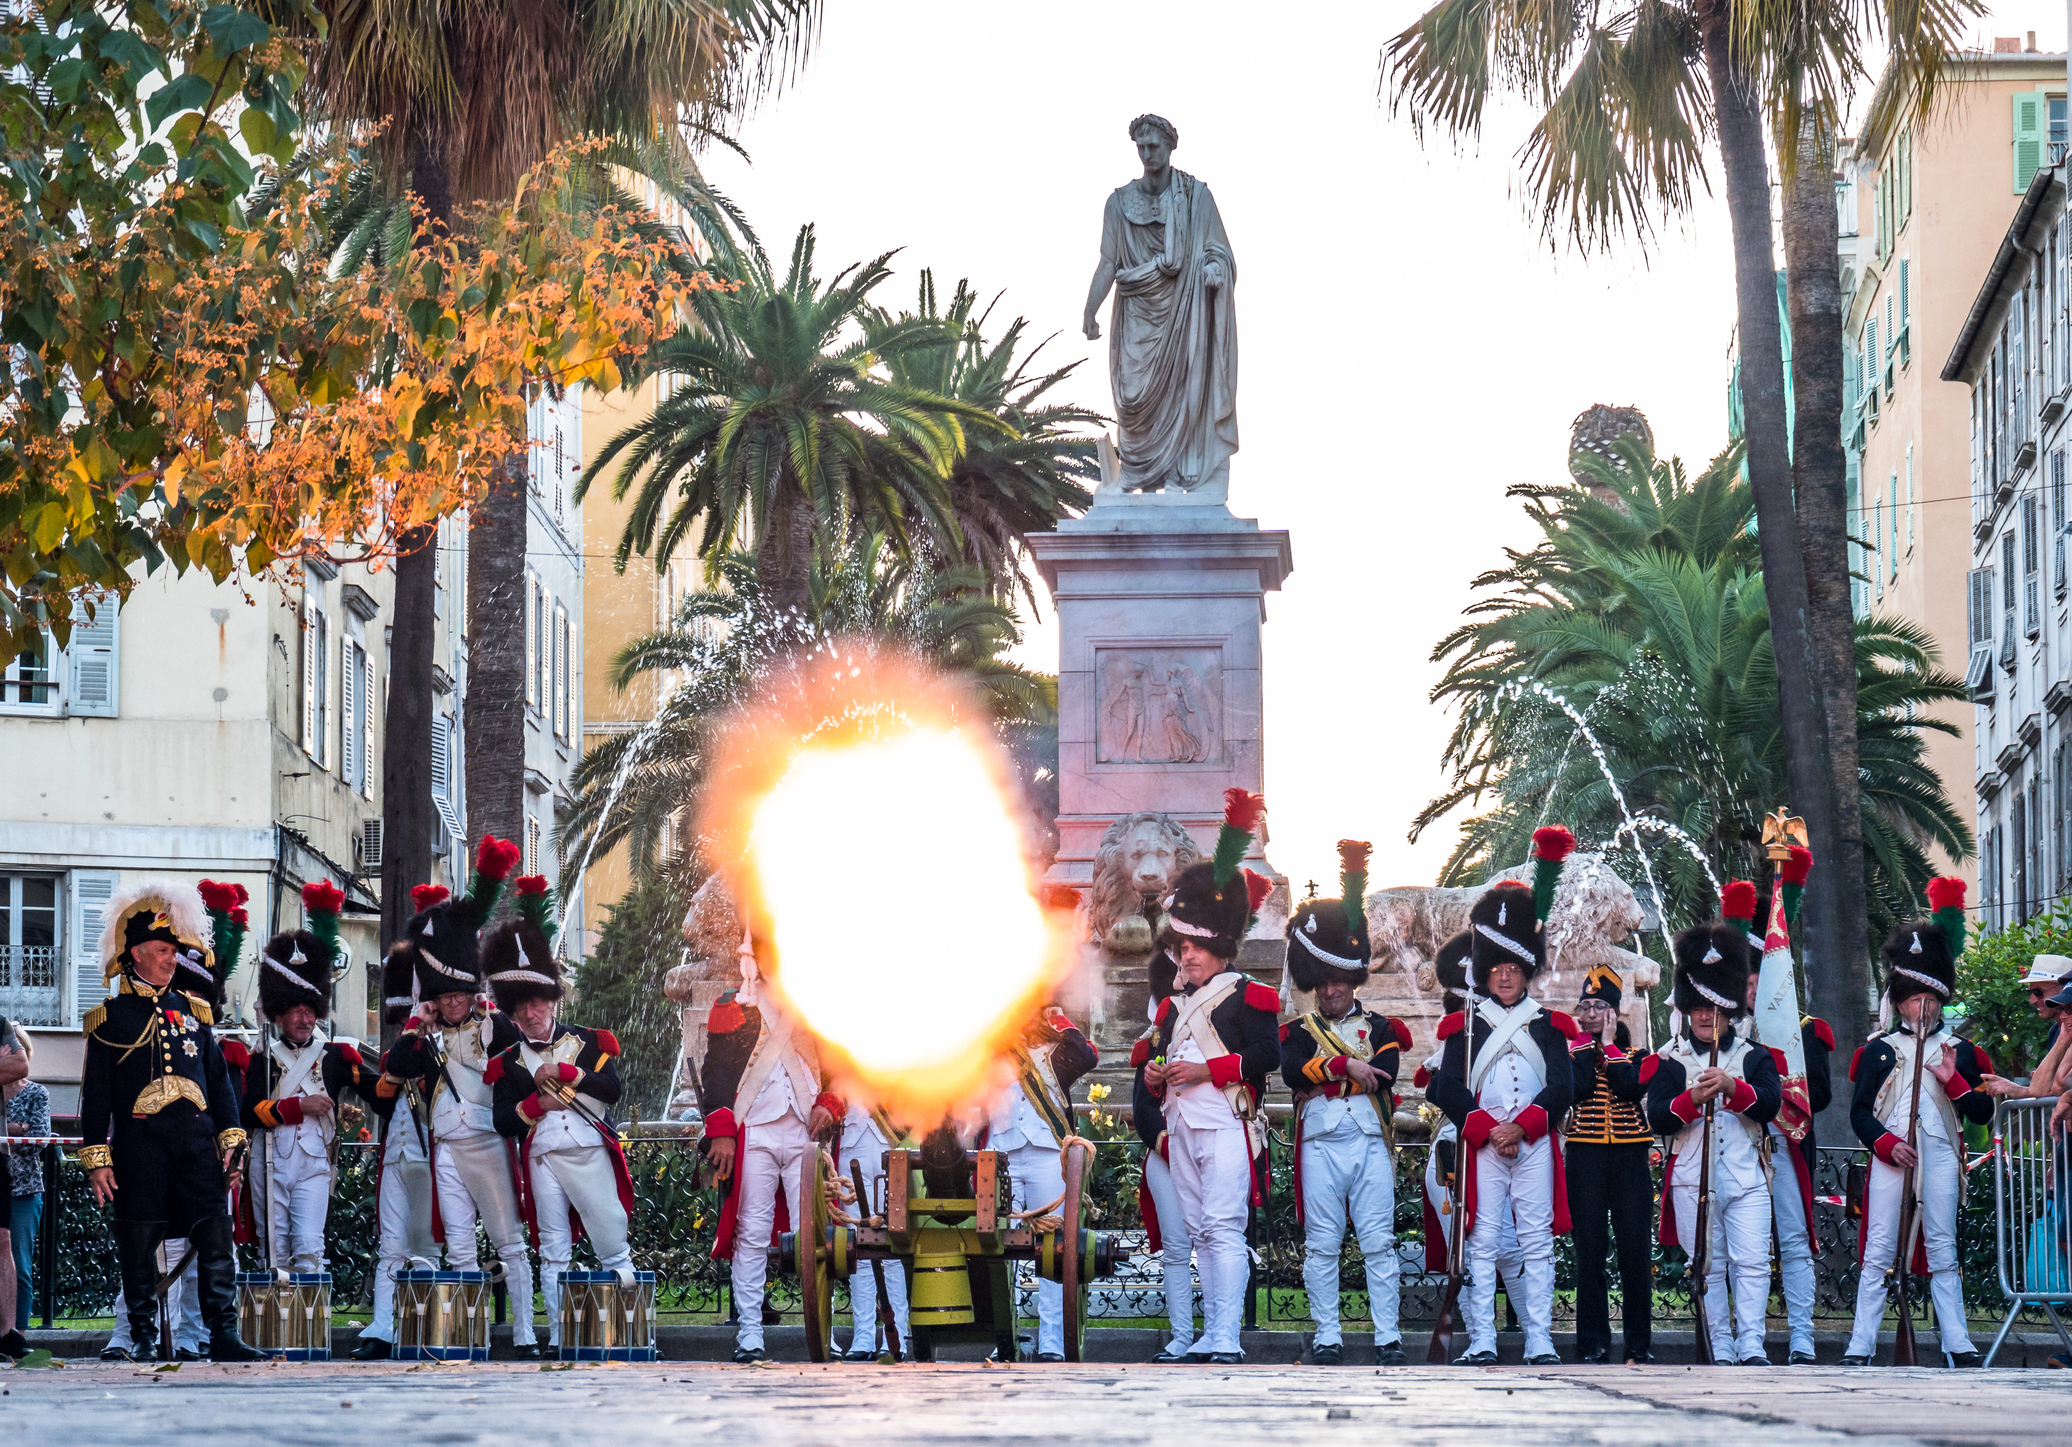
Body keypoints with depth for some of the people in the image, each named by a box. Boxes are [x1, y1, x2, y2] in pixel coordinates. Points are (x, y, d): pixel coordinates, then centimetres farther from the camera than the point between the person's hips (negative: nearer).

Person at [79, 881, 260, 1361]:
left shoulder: (190, 1011, 16)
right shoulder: (110, 1018, 6)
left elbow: (220, 1081, 18)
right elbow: (95, 1094, 4)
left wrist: (231, 1142, 10)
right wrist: (97, 1159, -3)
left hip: (197, 1140, 3)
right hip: (140, 1144, -3)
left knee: (216, 1233, -8)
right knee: (139, 1245, 1)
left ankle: (223, 1334, -8)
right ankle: (144, 1338, 10)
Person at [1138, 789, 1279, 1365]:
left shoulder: (1248, 997, -3)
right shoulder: (1174, 1006, 19)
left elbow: (1267, 1055, -12)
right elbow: (1162, 1058, 27)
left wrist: (1207, 1070, -17)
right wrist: (1155, 1075, 4)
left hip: (1226, 1124, -8)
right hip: (1182, 1125, 8)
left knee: (1224, 1227, -14)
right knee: (1200, 1232, 9)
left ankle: (1227, 1339, -18)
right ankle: (1209, 1336, 12)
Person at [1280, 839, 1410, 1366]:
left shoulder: (1380, 1027, 12)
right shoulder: (1298, 1030, 11)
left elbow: (1385, 1073, -8)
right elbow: (1292, 1072, -10)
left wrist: (1321, 1074, -9)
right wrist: (1346, 1066, -19)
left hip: (1370, 1142, 0)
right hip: (1320, 1145, 0)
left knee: (1378, 1241, -2)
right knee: (1321, 1244, 0)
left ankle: (1388, 1337, -1)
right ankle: (1327, 1337, 4)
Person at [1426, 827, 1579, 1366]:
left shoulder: (1547, 1024, 11)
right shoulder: (1464, 1027, 8)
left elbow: (1562, 1086, 2)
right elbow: (1449, 1089, 0)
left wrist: (1522, 1127, -11)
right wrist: (1489, 1129, -12)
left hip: (1535, 1144, 1)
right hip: (1481, 1144, -1)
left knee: (1537, 1242, -1)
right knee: (1483, 1244, -3)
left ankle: (1540, 1342, 0)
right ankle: (1481, 1342, -3)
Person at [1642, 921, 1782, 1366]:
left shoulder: (1755, 1056, 10)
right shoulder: (1669, 1060, 7)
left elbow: (1771, 1105, -5)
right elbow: (1657, 1118, -3)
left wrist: (1733, 1087, -21)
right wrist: (1693, 1098, -20)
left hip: (1746, 1176, 1)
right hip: (1693, 1178, 0)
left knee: (1752, 1262, -8)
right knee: (1709, 1267, 2)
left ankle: (1751, 1345, -8)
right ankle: (1720, 1350, 6)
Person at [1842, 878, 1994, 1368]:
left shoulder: (1959, 1051, 10)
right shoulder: (1879, 1050, 8)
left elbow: (1981, 1113, 6)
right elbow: (1859, 1112, 4)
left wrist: (1953, 1078, -9)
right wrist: (1886, 1143, -12)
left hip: (1940, 1157, 1)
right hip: (1890, 1158, -1)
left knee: (1942, 1251, 1)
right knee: (1879, 1252, -3)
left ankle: (1958, 1345, 2)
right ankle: (1861, 1346, -3)